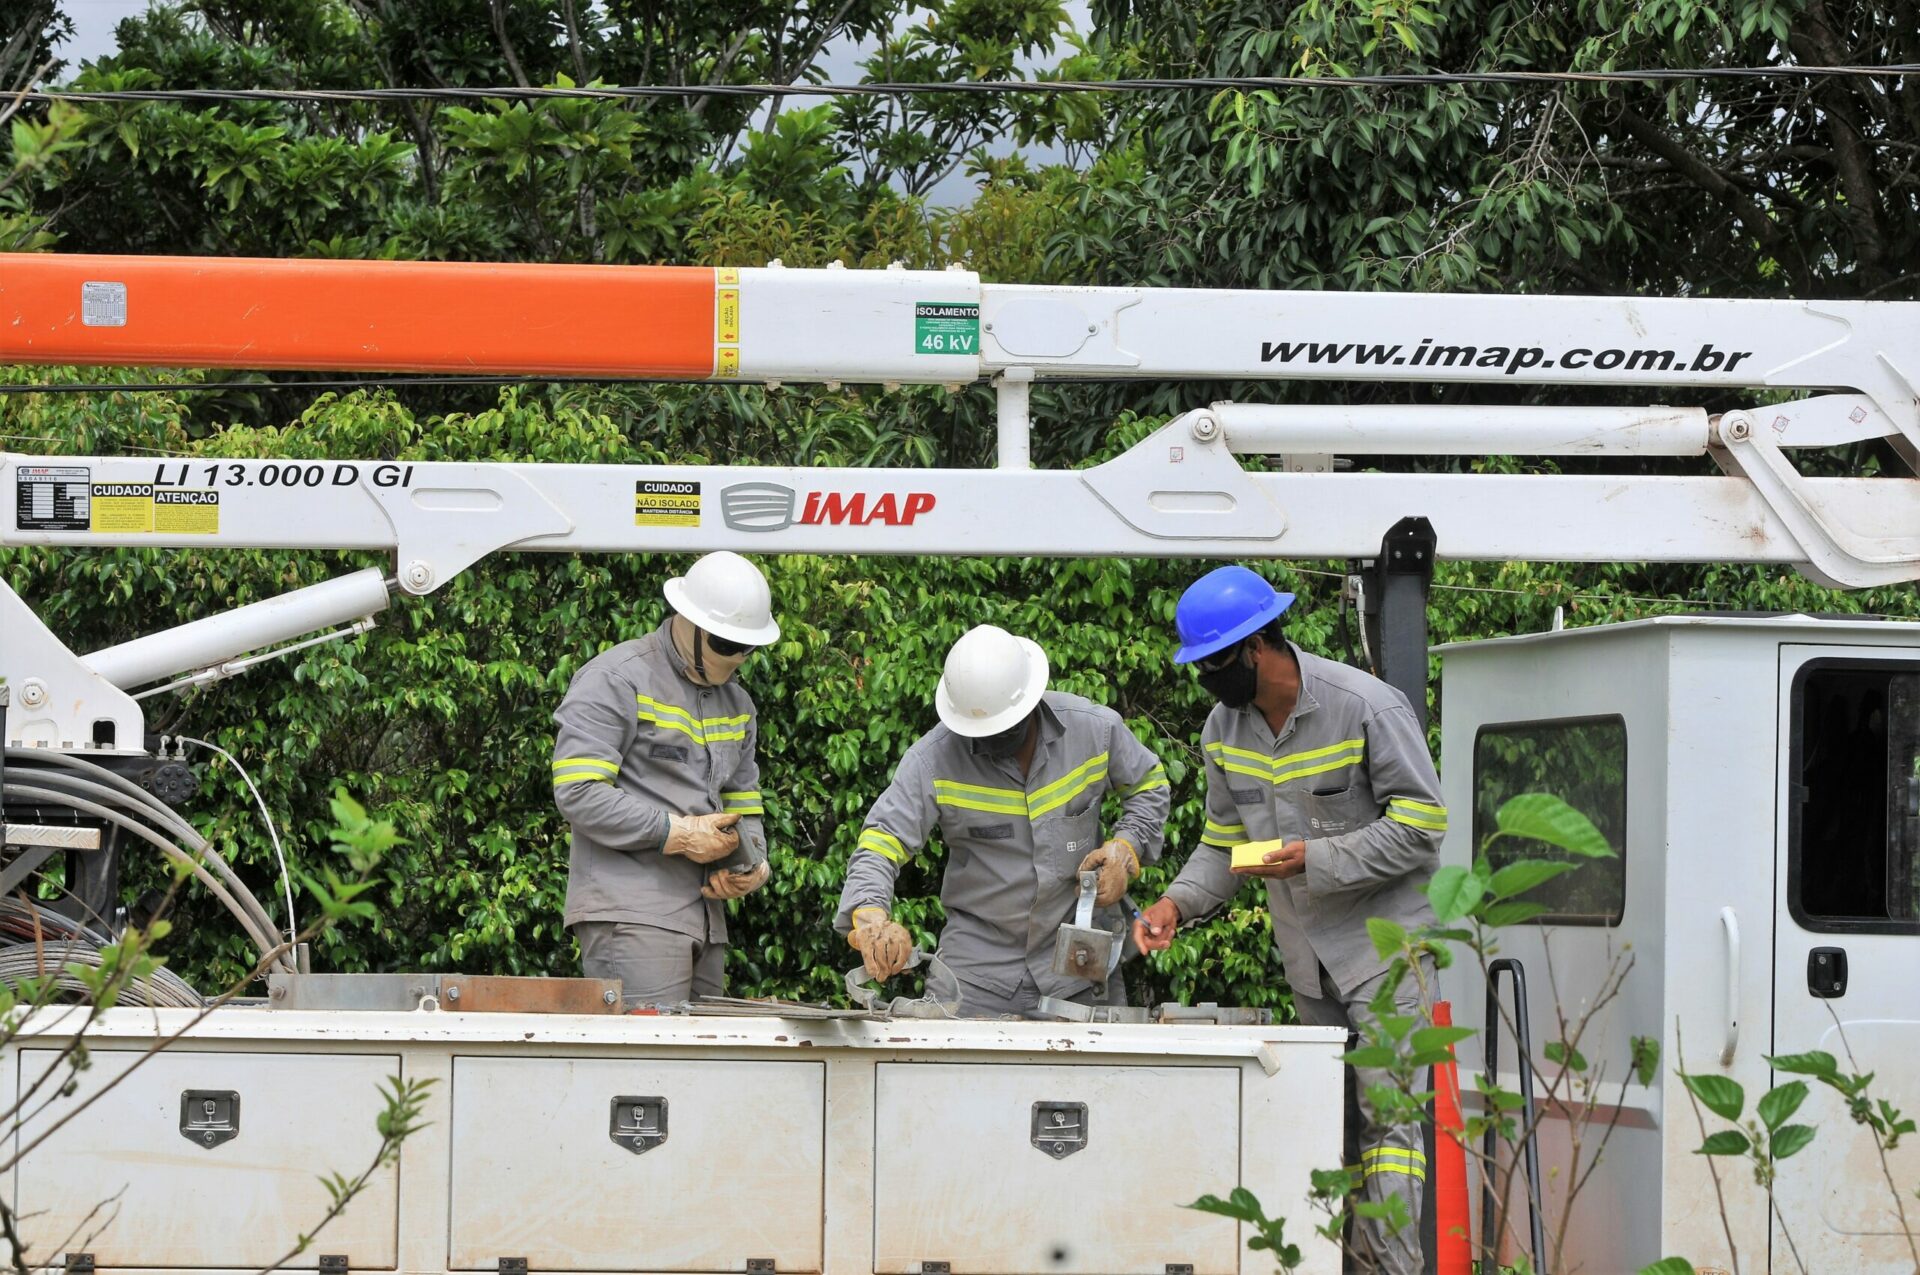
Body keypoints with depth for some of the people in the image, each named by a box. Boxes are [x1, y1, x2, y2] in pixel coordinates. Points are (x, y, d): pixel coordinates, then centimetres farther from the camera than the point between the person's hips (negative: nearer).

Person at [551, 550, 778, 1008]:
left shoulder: (736, 703, 22)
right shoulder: (617, 679, -5)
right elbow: (578, 792, -14)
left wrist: (753, 864, 4)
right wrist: (676, 833, -16)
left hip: (706, 918, 8)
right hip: (629, 914, -8)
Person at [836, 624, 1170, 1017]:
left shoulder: (1095, 729, -9)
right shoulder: (933, 758, -15)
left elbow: (1149, 786, 10)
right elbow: (881, 841, -20)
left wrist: (1127, 849, -9)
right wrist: (871, 916, -40)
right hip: (979, 962, -1)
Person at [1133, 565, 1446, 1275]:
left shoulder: (1366, 707, -16)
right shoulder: (1224, 727, 4)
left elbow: (1420, 822, -15)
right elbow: (1225, 841, 12)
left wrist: (1315, 859, -23)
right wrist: (1178, 902, -6)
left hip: (1383, 937, -7)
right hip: (1303, 952, 7)